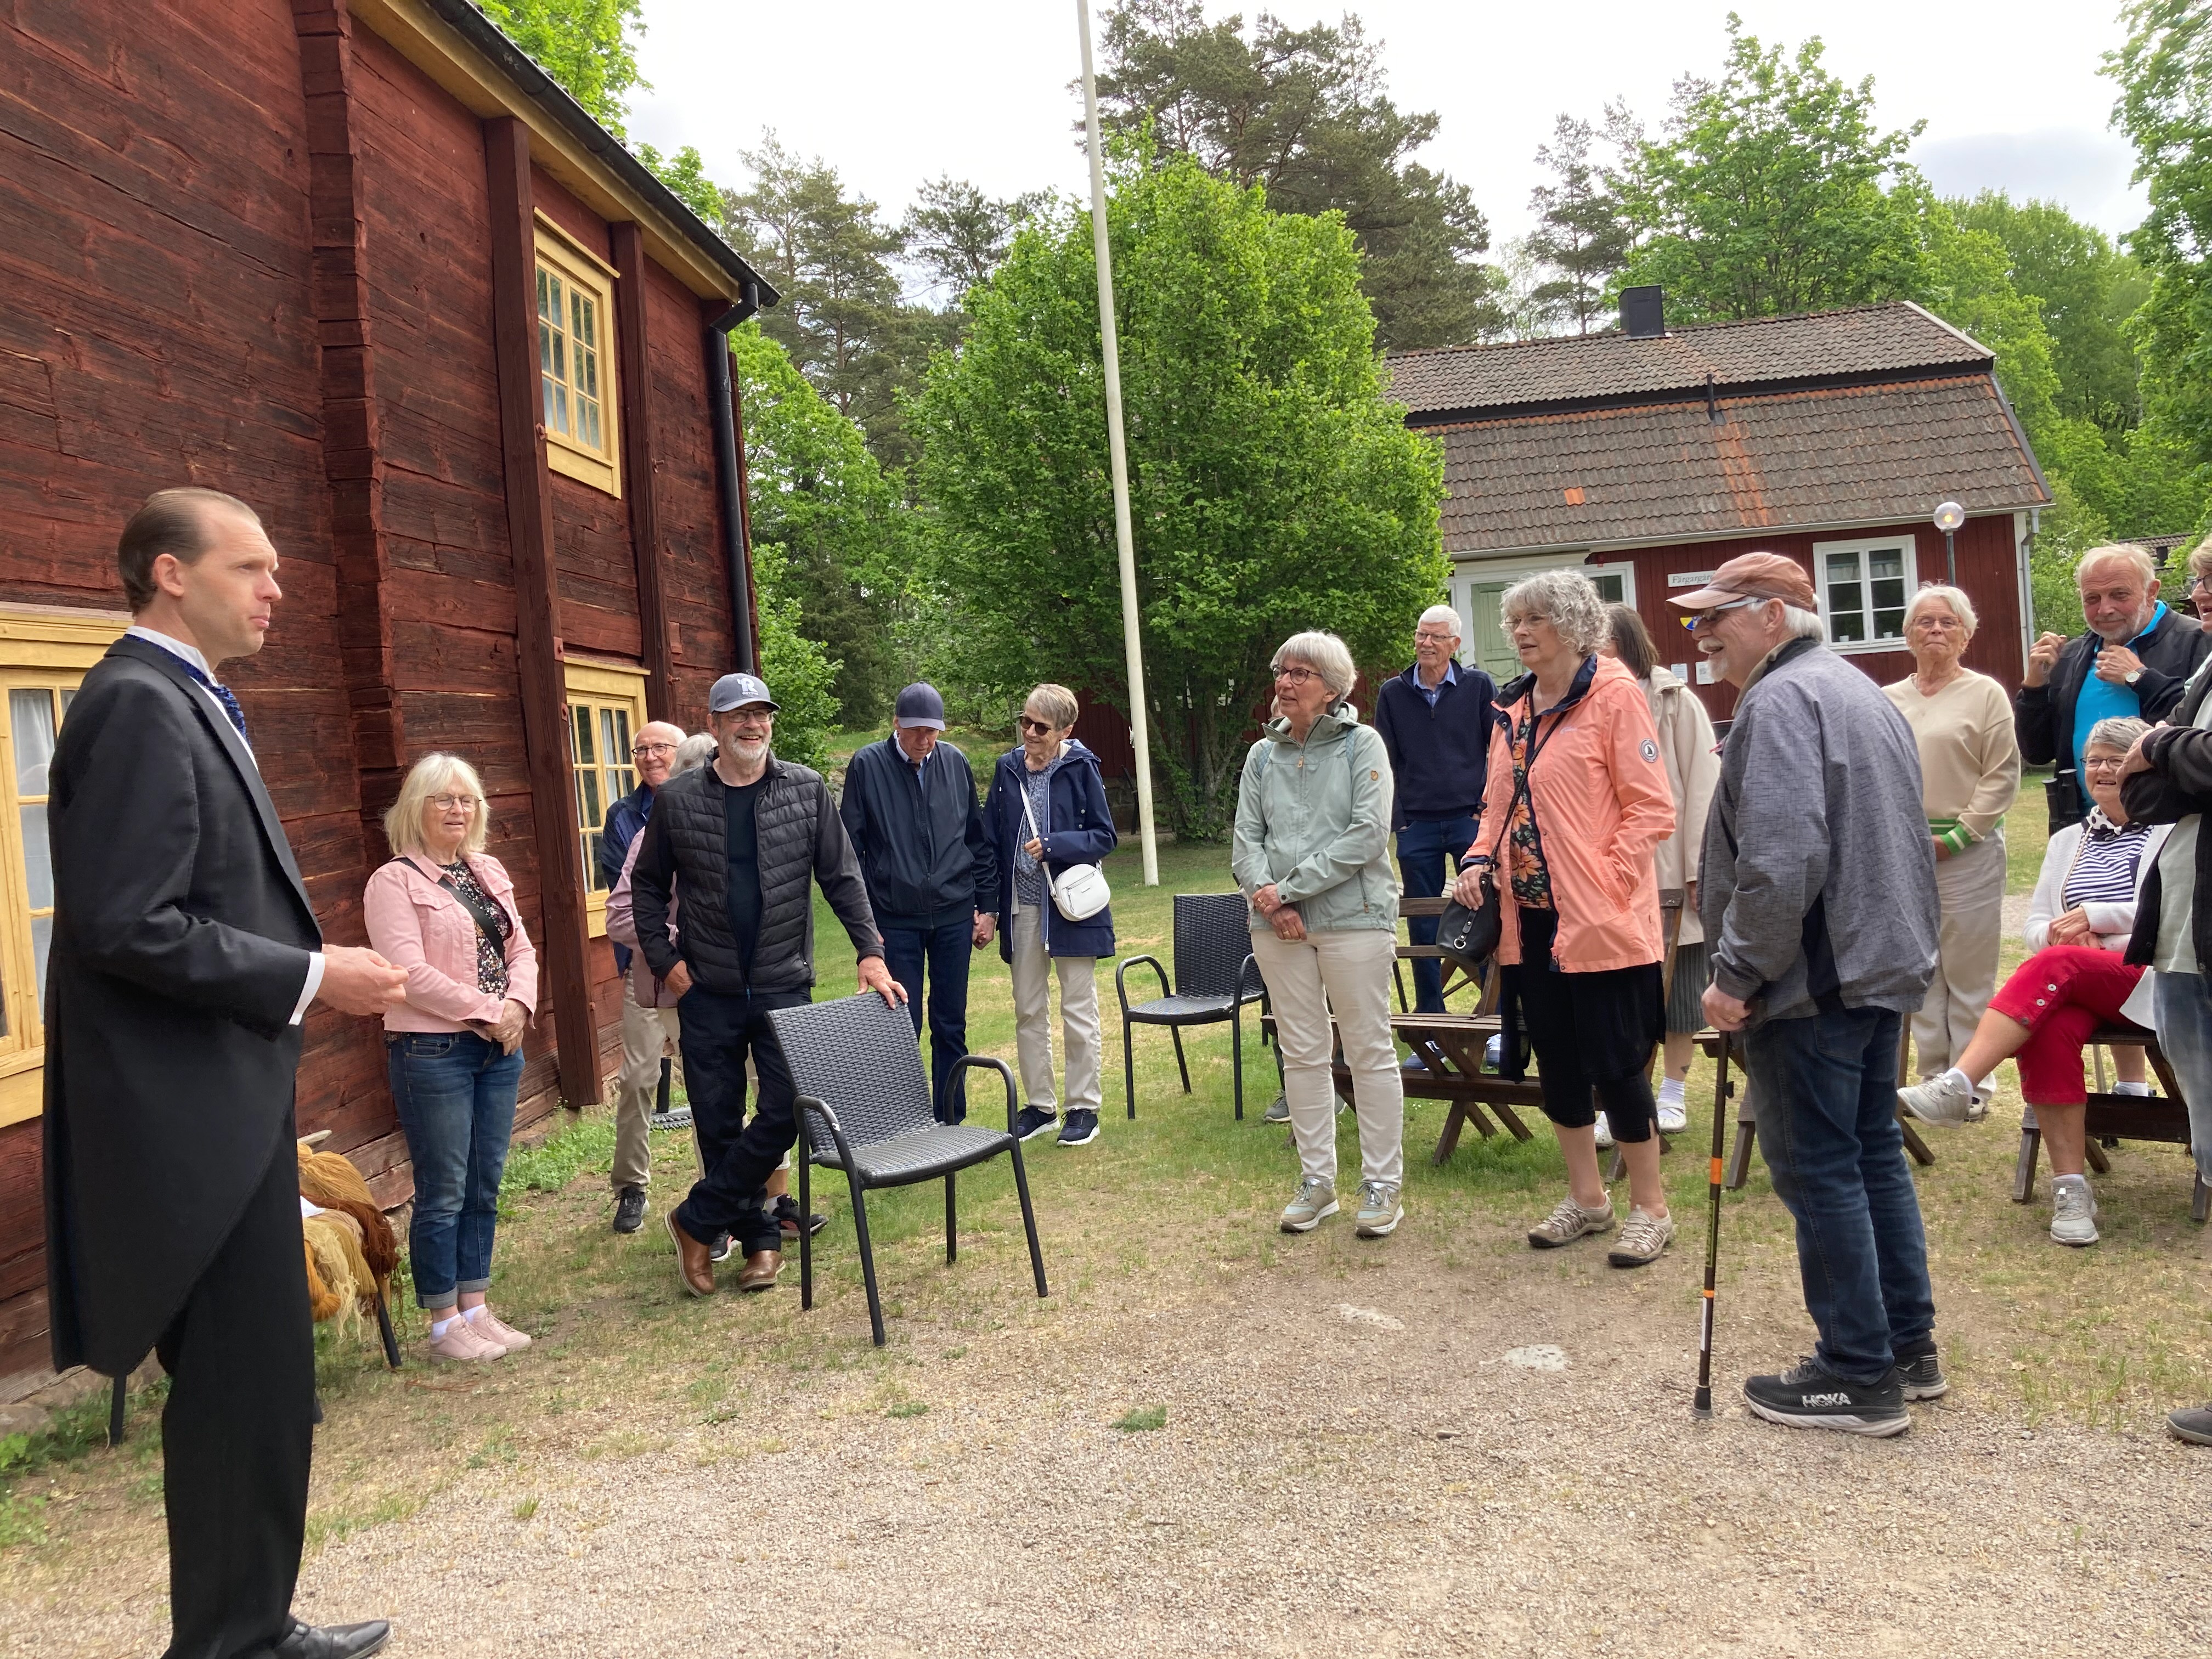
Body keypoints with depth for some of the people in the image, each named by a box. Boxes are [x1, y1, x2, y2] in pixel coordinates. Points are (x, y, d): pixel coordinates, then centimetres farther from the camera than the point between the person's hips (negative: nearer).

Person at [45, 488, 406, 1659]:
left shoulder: (184, 703, 16)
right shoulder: (139, 703, -16)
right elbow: (124, 927, -23)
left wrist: (314, 968, 12)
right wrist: (308, 978, -18)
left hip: (227, 1104, 10)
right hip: (191, 1113, -10)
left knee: (249, 1385, 18)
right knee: (250, 1392, -2)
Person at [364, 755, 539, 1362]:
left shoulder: (490, 872, 12)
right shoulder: (394, 881, -8)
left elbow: (521, 949, 11)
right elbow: (412, 973, -16)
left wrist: (518, 1005, -8)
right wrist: (489, 1010, -14)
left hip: (499, 1048, 7)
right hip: (432, 1052, -6)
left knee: (484, 1187, 11)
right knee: (443, 1193, 1)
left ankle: (476, 1309, 21)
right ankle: (444, 1326, 12)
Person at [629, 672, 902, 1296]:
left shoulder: (806, 789, 1)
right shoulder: (677, 800, 0)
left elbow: (842, 876, 2)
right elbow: (647, 886, 9)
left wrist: (870, 950, -6)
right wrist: (665, 960, -1)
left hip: (785, 986, 0)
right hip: (708, 989, 0)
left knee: (785, 1113, -5)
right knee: (718, 1124, 6)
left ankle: (697, 1221, 13)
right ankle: (760, 1238, 23)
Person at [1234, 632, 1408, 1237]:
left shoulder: (1362, 744, -2)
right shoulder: (1262, 755, 12)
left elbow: (1368, 834, -12)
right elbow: (1246, 840, 7)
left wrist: (1292, 886, -14)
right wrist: (1266, 892, -14)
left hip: (1353, 915, -4)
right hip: (1278, 924, 4)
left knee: (1370, 1051, 1)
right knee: (1302, 1052, 9)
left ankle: (1383, 1184, 11)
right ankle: (1316, 1180, 20)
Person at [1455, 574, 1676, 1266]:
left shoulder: (1614, 695, -8)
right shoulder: (1512, 708, 13)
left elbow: (1651, 807, -11)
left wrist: (1607, 881, -17)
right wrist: (1482, 859, 2)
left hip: (1599, 920, -7)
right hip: (1530, 915, 7)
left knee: (1614, 1061, 0)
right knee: (1555, 1059, 13)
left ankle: (1650, 1208, 17)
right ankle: (1586, 1197, 29)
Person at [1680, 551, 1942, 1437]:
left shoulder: (1781, 700, -15)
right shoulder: (1862, 691, 18)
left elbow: (1781, 858, -26)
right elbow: (1903, 840, 23)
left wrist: (1737, 972, -19)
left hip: (1813, 977, -10)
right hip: (1882, 966, 10)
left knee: (1820, 1171, -2)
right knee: (1875, 1156, 17)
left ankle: (1861, 1377, 7)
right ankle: (1910, 1348, 27)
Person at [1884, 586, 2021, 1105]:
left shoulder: (1985, 694, 1)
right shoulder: (1887, 701, 12)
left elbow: (2002, 776, -5)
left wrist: (1956, 837, -11)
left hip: (1966, 850, -4)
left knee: (1969, 974, -1)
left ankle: (1970, 1085, 8)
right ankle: (1934, 1079, 17)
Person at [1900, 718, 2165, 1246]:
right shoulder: (2068, 841, 23)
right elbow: (2036, 924, 18)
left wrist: (2094, 914, -13)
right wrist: (2062, 933, -6)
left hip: (2150, 977, -3)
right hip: (2076, 985, 4)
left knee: (2054, 965, -35)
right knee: (2047, 1029, -33)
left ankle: (1955, 1088, -43)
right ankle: (2070, 1188, -30)